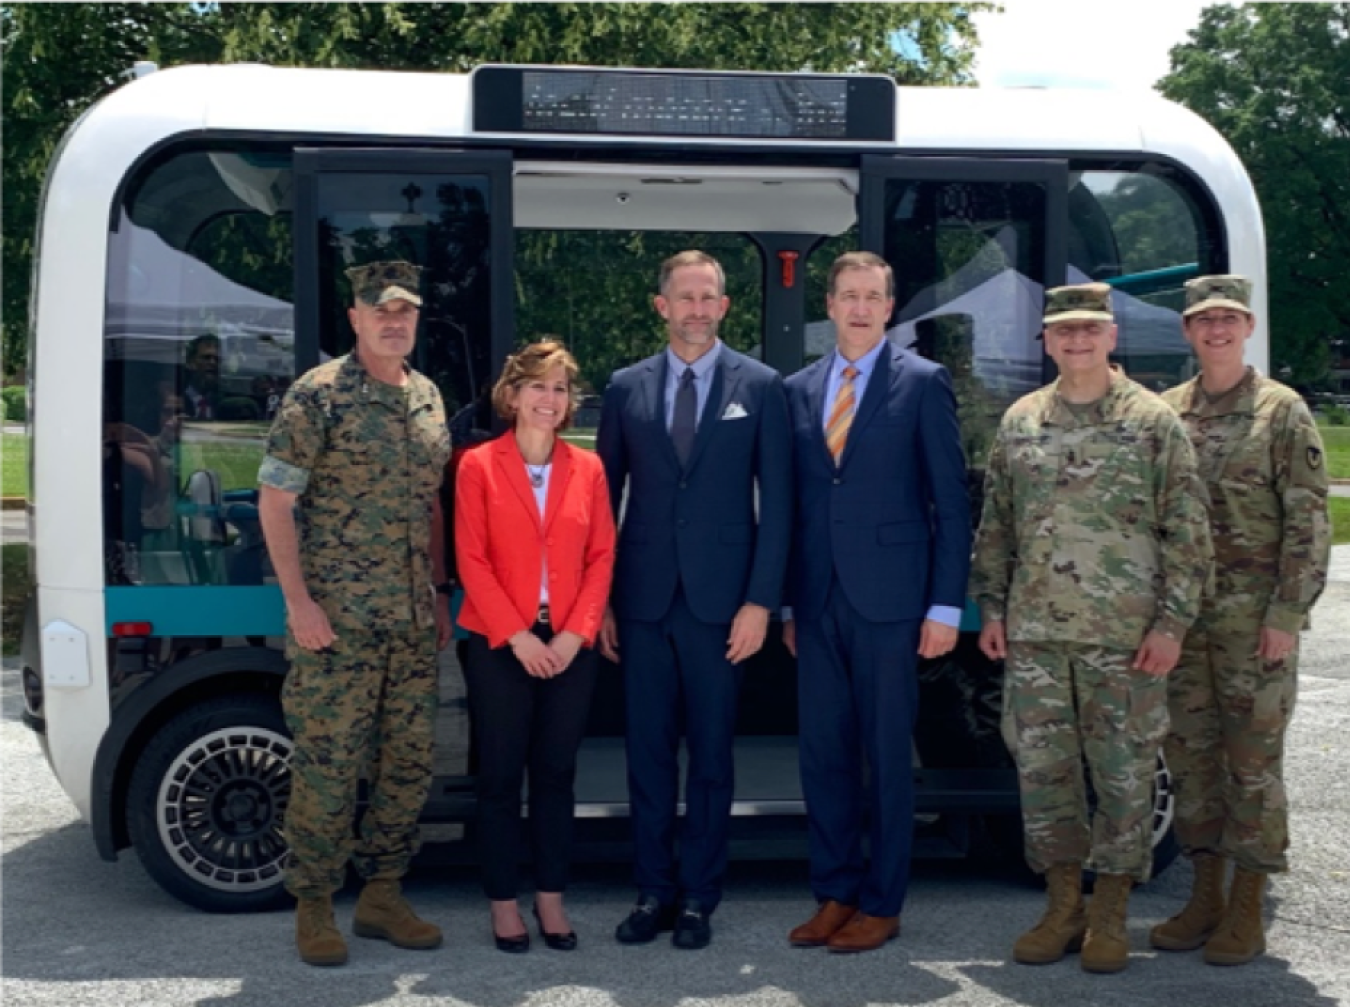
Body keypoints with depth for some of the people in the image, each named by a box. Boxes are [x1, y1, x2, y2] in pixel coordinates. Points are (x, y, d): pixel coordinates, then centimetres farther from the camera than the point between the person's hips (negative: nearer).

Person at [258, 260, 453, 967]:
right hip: (338, 618, -6)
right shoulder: (319, 395, -7)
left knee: (409, 761, 10)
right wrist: (298, 601, -14)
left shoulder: (427, 398, 12)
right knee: (328, 762, -2)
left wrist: (439, 592, 13)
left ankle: (381, 895, 23)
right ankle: (313, 908, 12)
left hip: (414, 619, 6)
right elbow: (274, 499, -9)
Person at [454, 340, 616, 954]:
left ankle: (551, 898, 19)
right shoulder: (479, 466, -2)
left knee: (556, 773, 9)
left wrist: (576, 633, -7)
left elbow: (602, 557, 4)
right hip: (499, 646, -2)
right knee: (500, 775, 5)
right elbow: (471, 560, -6)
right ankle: (503, 903, 14)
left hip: (569, 646, 3)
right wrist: (516, 636, -13)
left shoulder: (587, 469, 6)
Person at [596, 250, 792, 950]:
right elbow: (605, 496, 9)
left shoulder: (760, 387, 1)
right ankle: (653, 889, 19)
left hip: (721, 599, -2)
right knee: (648, 752, 7)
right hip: (642, 598, 2)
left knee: (711, 753, 6)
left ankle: (698, 896, 17)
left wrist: (760, 600, -8)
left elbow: (776, 502, -1)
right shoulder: (626, 387, 7)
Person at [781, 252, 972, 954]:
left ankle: (881, 904, 14)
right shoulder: (799, 389, 12)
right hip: (817, 599, 4)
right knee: (822, 752, 8)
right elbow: (795, 499, 13)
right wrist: (787, 602, 9)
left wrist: (945, 606, -8)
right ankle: (835, 893, 20)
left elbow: (951, 502, -3)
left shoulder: (923, 382, -1)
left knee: (887, 755, 4)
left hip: (888, 599, -4)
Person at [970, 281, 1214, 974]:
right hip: (1033, 629, 4)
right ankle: (1062, 907, 20)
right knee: (1041, 763, 6)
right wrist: (991, 607, 8)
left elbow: (1187, 530, -2)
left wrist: (1172, 621, -8)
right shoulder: (1019, 422, 10)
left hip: (1125, 631, -3)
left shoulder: (1153, 421, -1)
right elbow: (995, 523, 14)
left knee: (1124, 769, 2)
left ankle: (1110, 915, 15)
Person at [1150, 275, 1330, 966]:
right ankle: (1205, 895, 21)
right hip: (1182, 616, 5)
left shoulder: (1282, 412, -3)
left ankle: (1247, 909, 10)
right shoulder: (1165, 412, 9)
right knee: (1190, 754, 9)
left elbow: (1308, 523, -6)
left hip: (1255, 618, -4)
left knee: (1254, 759, 1)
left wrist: (1286, 614, -12)